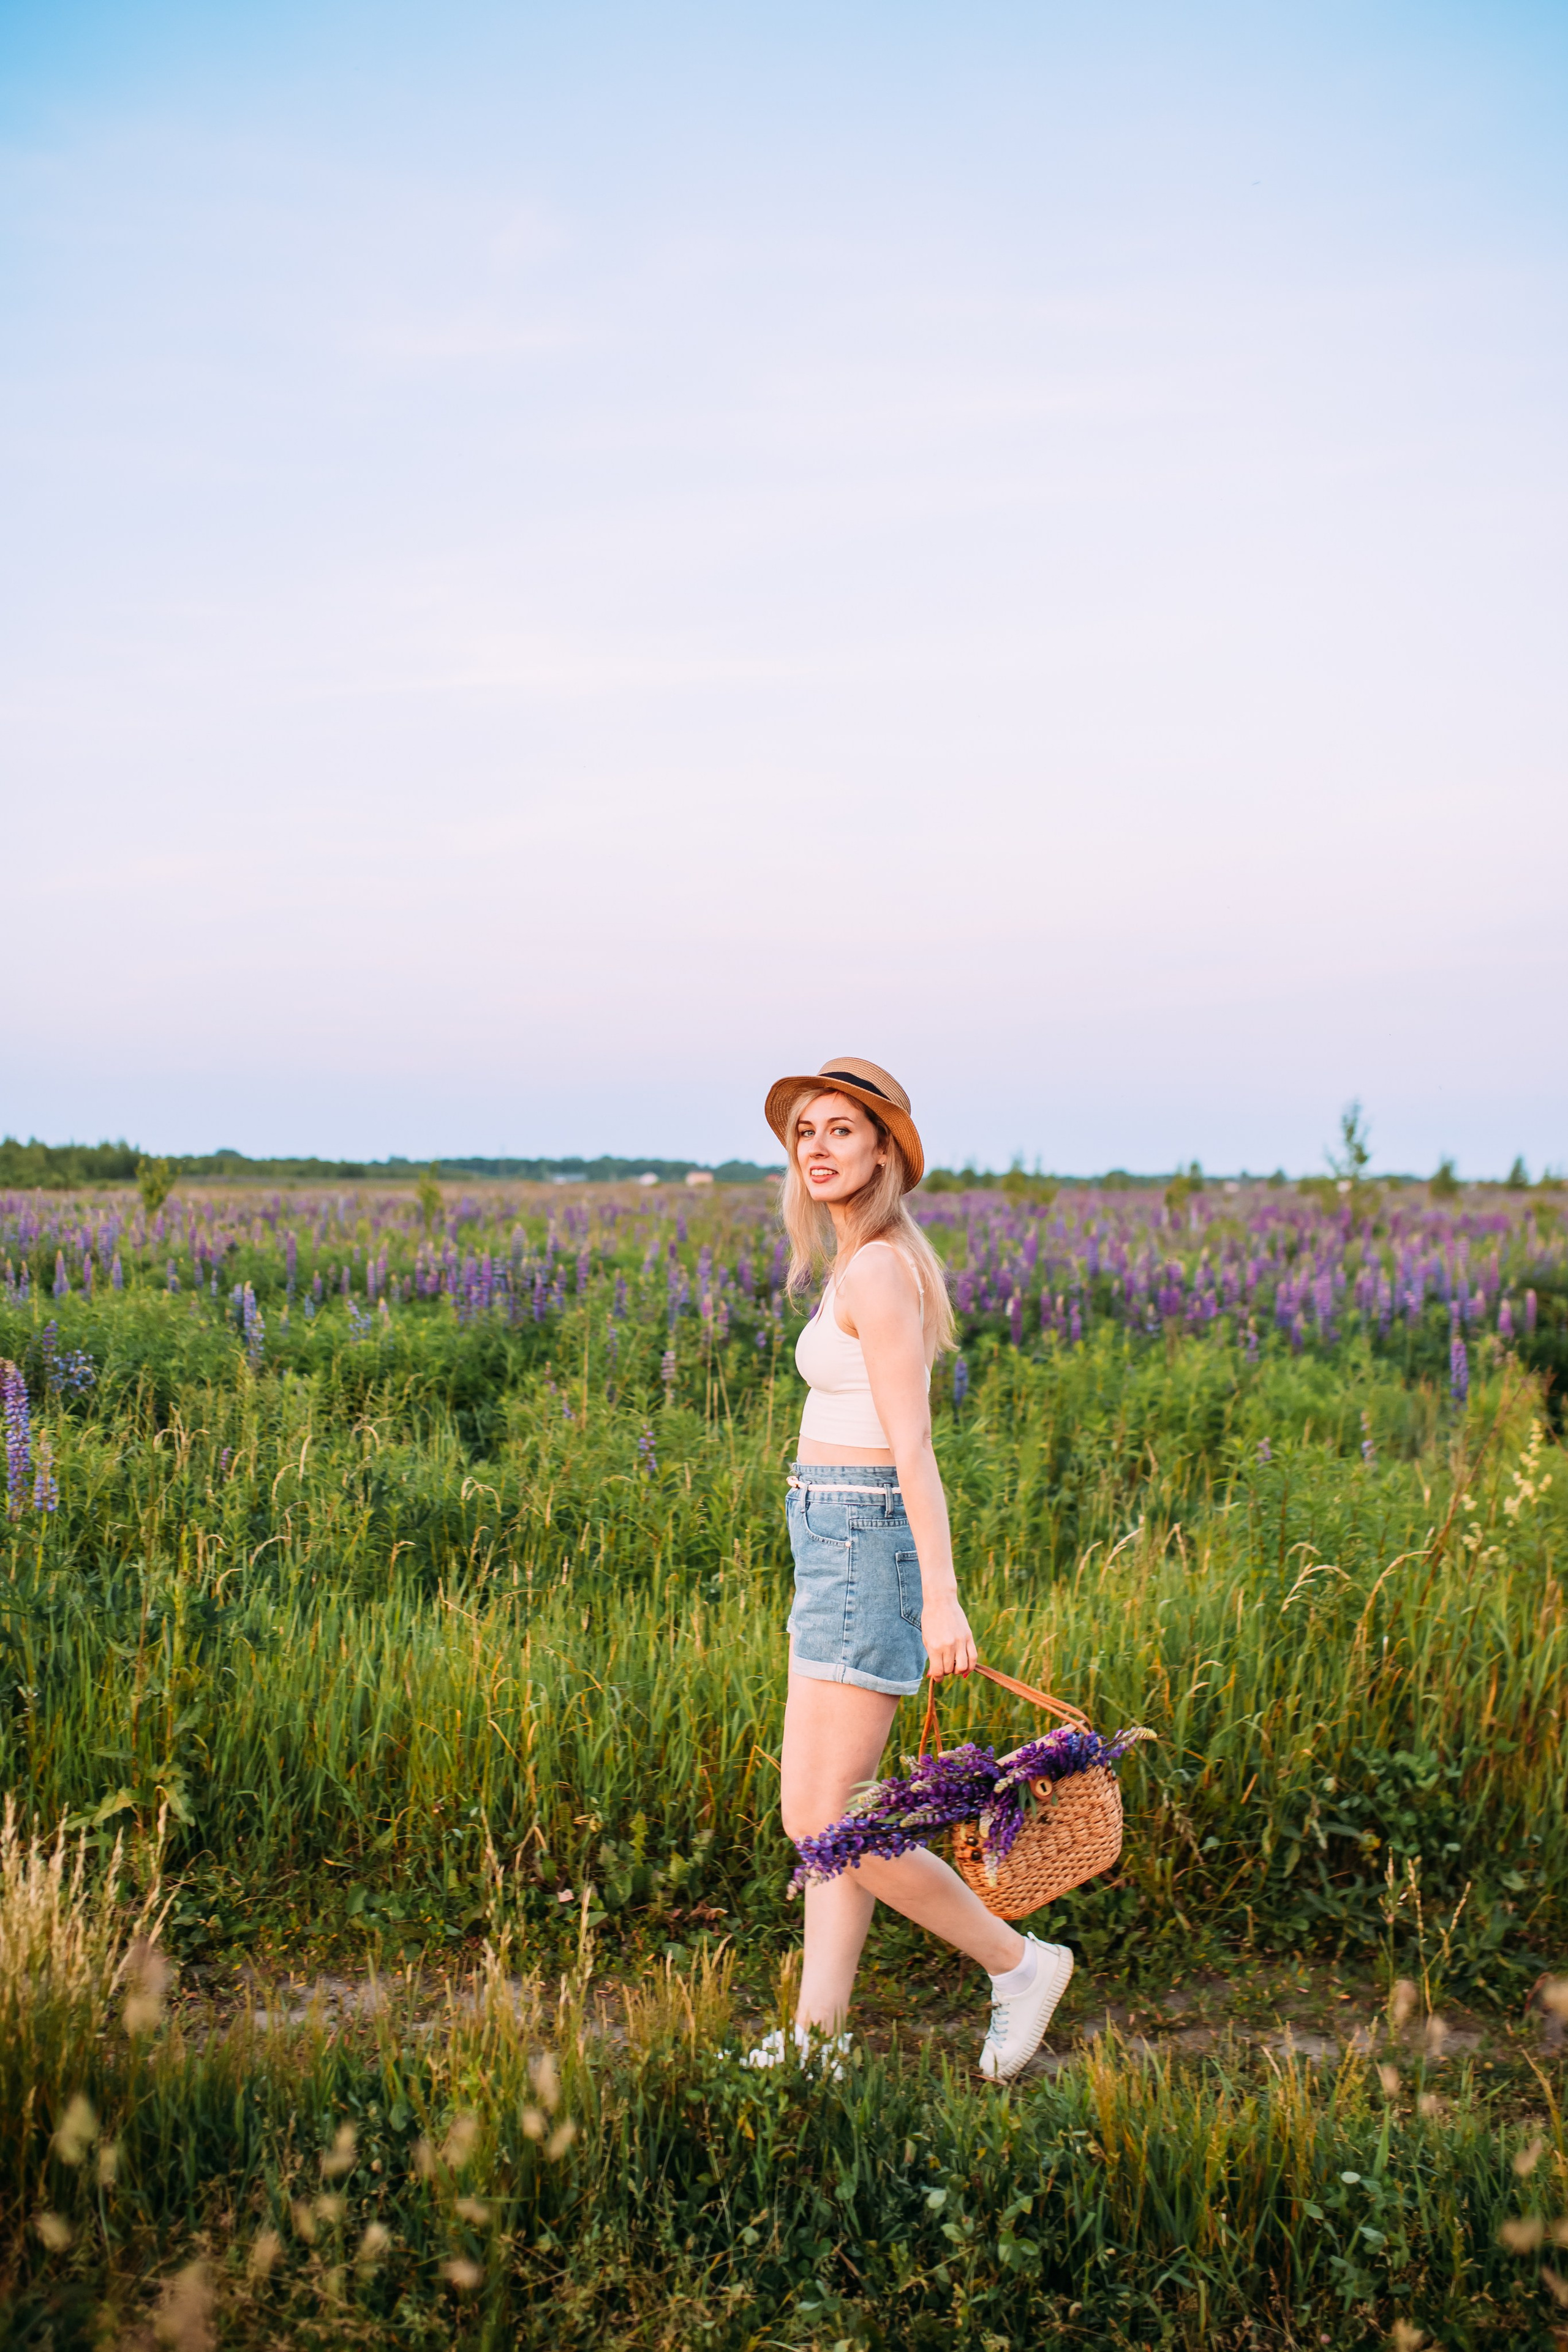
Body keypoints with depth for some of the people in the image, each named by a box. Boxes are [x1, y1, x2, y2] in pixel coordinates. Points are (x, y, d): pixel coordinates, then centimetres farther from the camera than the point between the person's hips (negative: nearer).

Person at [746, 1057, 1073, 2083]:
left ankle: (1018, 1962, 10)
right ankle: (819, 2038, 18)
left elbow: (913, 1442, -23)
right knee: (828, 1812, 11)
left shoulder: (875, 1271, -16)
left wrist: (941, 1598, -26)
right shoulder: (885, 1259, 13)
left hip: (863, 1545, -10)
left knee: (823, 1823, -5)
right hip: (850, 1542, 10)